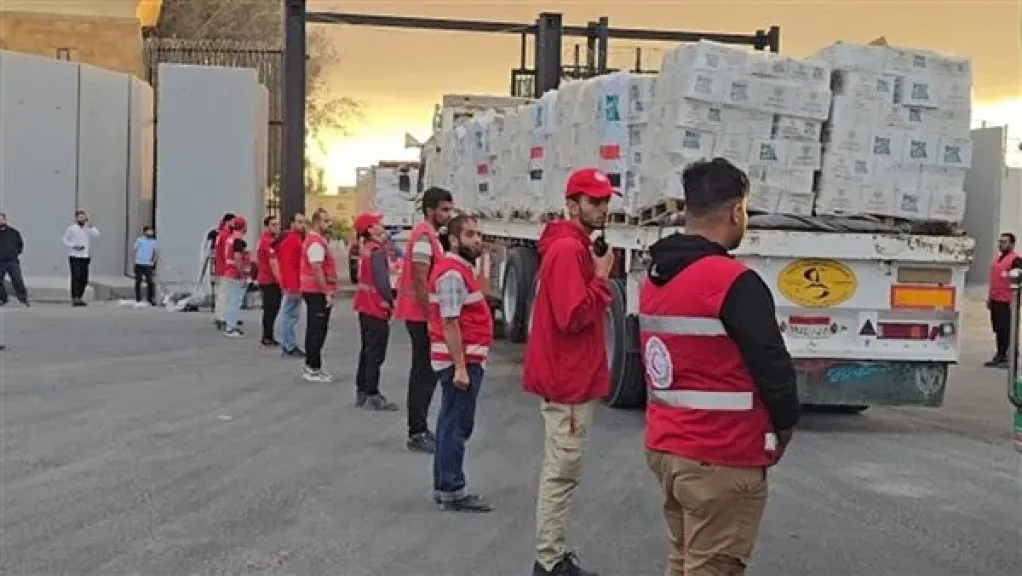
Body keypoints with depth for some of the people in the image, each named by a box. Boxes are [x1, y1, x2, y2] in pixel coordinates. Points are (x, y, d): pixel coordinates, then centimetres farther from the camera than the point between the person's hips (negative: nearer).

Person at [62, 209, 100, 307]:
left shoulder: (89, 229, 11)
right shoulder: (71, 228, 2)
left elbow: (96, 235, -7)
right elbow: (65, 240, -1)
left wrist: (90, 226, -16)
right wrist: (73, 246, -14)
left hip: (85, 257, 4)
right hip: (74, 256, -4)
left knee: (84, 279, 6)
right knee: (76, 277, -11)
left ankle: (79, 298, 17)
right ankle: (74, 298, -12)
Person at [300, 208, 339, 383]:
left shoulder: (317, 239, 17)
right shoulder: (316, 242, -17)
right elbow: (317, 270, -24)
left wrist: (329, 290, 19)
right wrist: (327, 292, -23)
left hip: (317, 291, 11)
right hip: (318, 292, -11)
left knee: (315, 330, 14)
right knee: (317, 330, -8)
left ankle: (312, 366, 20)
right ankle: (313, 369, -5)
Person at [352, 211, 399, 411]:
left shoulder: (365, 247, 9)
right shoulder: (377, 250, -18)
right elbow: (382, 280, -21)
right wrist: (390, 301, -10)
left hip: (365, 305, 9)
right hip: (377, 307, -9)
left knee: (367, 349, 17)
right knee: (376, 353, -4)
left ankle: (362, 391, 23)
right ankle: (372, 396, -1)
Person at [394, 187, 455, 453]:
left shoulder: (429, 234, 16)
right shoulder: (424, 235, -16)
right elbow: (419, 281, -22)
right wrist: (431, 315, -20)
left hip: (424, 313, 10)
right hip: (422, 315, -10)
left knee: (425, 372, 14)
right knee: (425, 373, -7)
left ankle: (419, 429, 21)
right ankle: (417, 434, -3)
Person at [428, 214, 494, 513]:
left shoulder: (461, 268, 16)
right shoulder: (452, 273, -17)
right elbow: (450, 324, -23)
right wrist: (460, 367, -25)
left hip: (466, 359, 11)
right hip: (460, 361, -11)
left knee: (451, 424, 15)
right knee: (457, 426, -6)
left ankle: (444, 487, 22)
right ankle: (453, 492, -2)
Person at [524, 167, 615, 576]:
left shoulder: (574, 246, 15)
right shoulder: (568, 249, -18)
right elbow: (573, 316, -26)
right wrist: (602, 280, -17)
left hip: (568, 377, 11)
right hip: (567, 380, -11)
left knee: (560, 470, 16)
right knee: (561, 473, -5)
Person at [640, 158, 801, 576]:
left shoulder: (654, 279, 9)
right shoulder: (734, 282, -18)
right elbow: (772, 366, -16)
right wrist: (784, 426, 1)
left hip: (664, 447, 9)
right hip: (721, 460, -8)